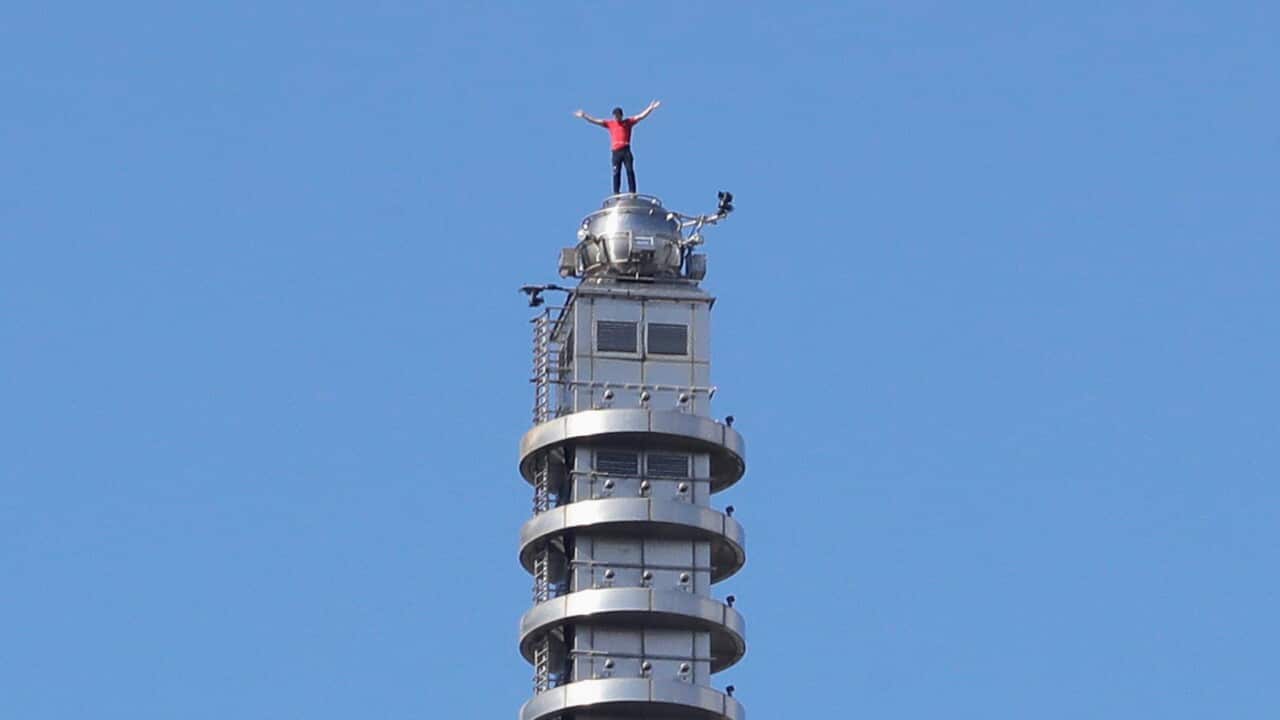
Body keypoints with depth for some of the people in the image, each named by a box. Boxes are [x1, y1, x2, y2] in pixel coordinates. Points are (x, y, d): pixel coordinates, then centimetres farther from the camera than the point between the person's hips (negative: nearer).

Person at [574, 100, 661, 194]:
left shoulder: (628, 122, 11)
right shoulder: (610, 124, 15)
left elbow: (641, 116, 7)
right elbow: (594, 121, 16)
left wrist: (651, 108, -2)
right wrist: (583, 116, 13)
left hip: (626, 150, -2)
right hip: (616, 152, 2)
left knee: (630, 171, -7)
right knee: (616, 173, -2)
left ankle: (633, 193, -11)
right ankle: (616, 194, -5)